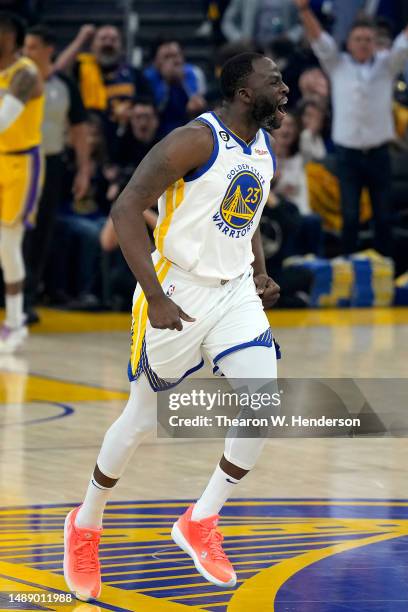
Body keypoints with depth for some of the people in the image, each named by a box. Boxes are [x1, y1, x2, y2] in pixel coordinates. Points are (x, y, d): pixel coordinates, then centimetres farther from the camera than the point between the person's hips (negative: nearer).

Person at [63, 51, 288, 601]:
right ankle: (86, 523, 31)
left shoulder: (265, 148, 6)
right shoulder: (196, 140, -19)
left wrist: (259, 272, 8)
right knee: (143, 417, 7)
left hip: (235, 291, 6)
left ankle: (200, 523, 2)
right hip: (178, 292, -6)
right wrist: (156, 296, -27)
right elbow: (126, 209, -23)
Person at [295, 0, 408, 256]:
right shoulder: (337, 64, 5)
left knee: (384, 216, 5)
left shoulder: (386, 64, 7)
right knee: (350, 216, -2)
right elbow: (319, 38, -5)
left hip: (379, 152, 1)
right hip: (348, 151, -1)